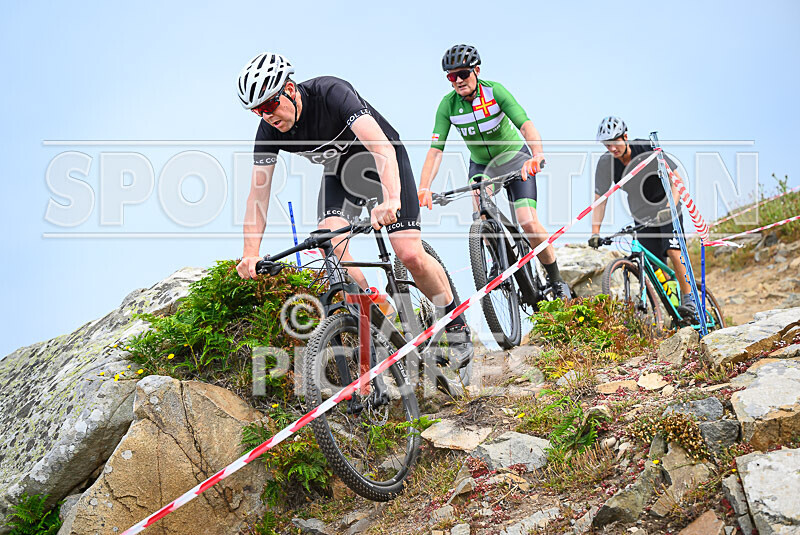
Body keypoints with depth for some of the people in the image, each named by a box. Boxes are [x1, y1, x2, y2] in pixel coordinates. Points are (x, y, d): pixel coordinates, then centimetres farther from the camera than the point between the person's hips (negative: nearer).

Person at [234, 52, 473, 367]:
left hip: (383, 161, -5)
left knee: (411, 255, -16)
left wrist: (391, 200, -60)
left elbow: (381, 145, -44)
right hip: (339, 172, 5)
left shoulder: (330, 93, -33)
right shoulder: (269, 131, -17)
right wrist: (250, 254, -26)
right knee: (330, 241, -23)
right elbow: (258, 191, -15)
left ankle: (455, 324, 8)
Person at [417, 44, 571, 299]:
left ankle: (556, 280, 3)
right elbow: (435, 149, -23)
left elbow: (526, 124, -35)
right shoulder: (448, 105, -16)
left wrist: (537, 155, -55)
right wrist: (424, 189, -38)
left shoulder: (494, 91, -24)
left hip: (515, 158, -3)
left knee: (528, 222, -17)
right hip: (481, 165, 3)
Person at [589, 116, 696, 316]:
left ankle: (688, 298, -8)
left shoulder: (648, 148, -22)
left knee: (673, 252, -22)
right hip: (642, 214, 3)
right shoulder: (606, 163, -15)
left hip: (666, 207, -3)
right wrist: (595, 232, -22)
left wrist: (669, 208, -37)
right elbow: (599, 199, -12)